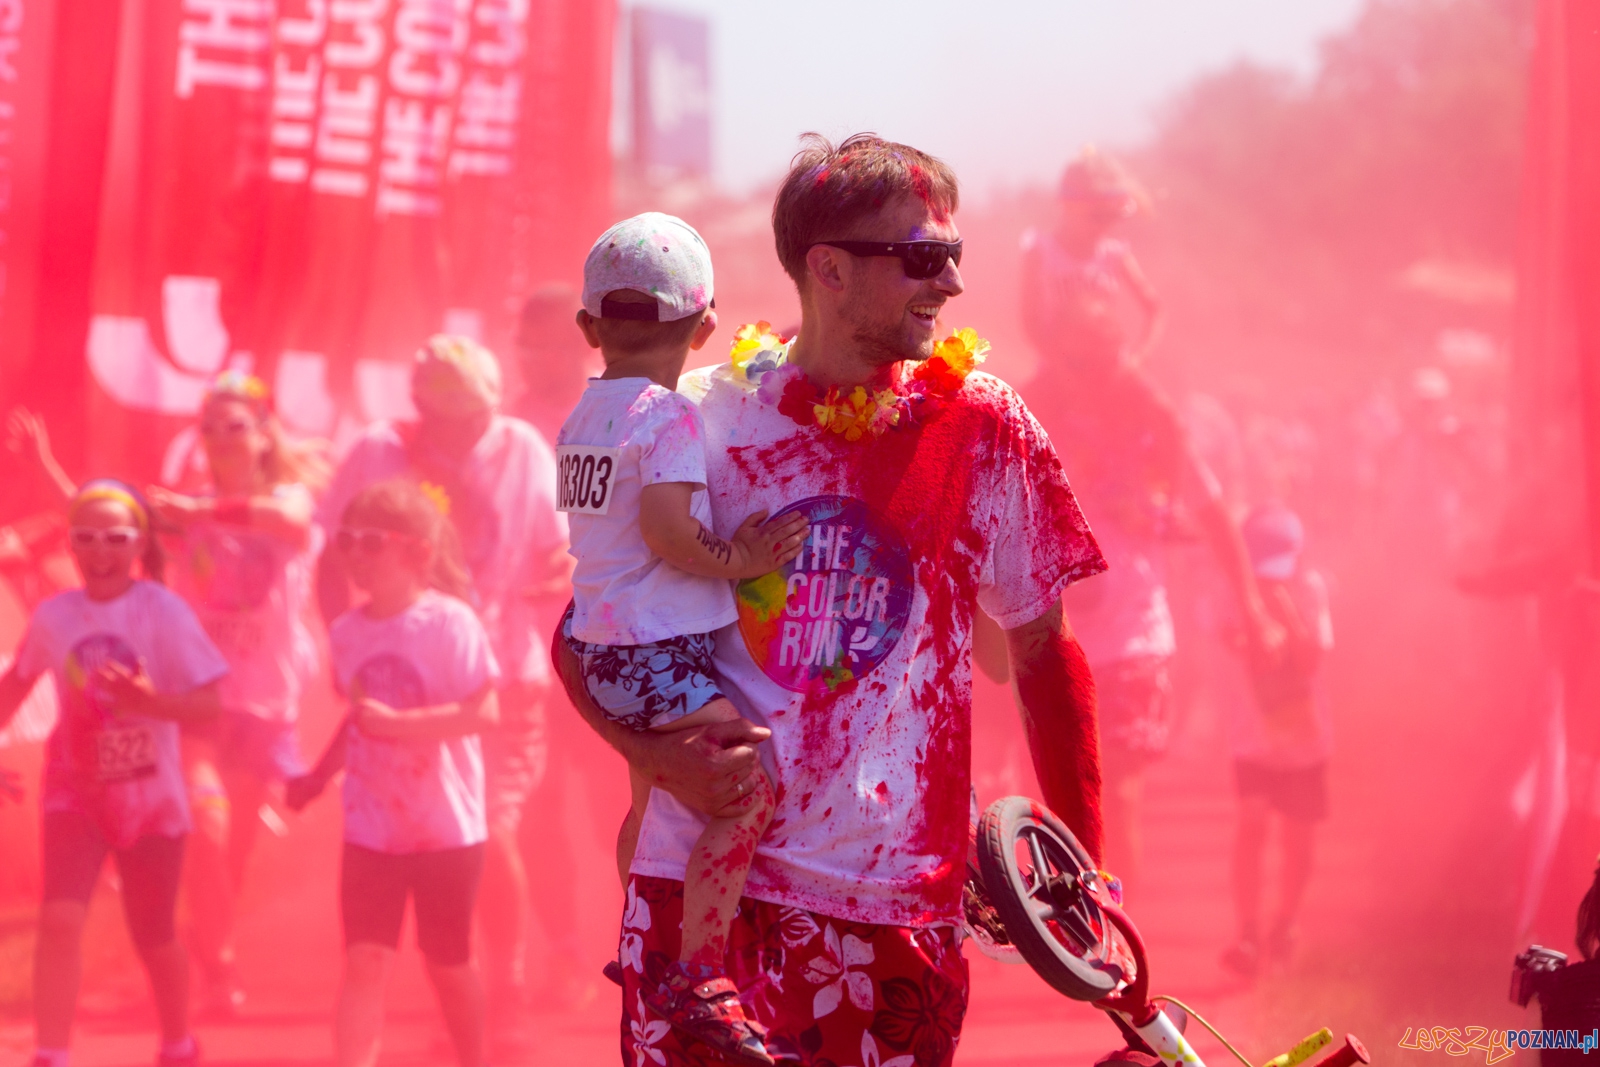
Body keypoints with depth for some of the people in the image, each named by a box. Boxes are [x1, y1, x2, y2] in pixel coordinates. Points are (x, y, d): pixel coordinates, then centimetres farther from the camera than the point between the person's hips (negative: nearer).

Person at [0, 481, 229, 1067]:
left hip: (150, 797, -1)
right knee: (60, 919, -18)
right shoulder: (53, 616, -5)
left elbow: (209, 702, -18)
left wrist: (151, 701, -34)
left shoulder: (163, 612, -15)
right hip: (76, 791, 1)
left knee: (153, 936, 13)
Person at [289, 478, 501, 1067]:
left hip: (447, 826, -4)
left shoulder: (451, 622, -15)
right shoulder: (347, 632, 2)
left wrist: (393, 722, -27)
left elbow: (483, 712, -22)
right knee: (364, 959, -7)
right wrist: (318, 776, 7)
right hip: (371, 829, 4)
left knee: (448, 962, 10)